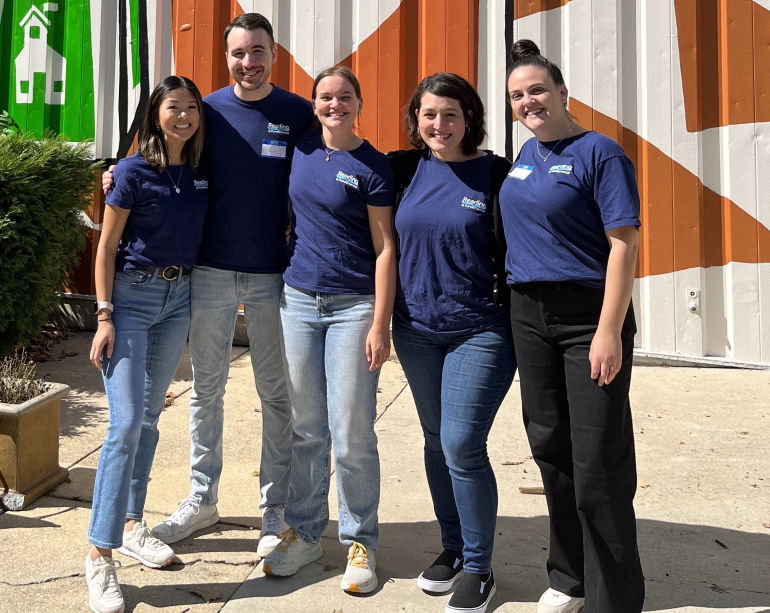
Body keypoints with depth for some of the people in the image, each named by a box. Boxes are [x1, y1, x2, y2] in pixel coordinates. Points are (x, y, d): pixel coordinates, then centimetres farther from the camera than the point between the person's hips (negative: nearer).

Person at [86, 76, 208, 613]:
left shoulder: (201, 175, 6)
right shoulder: (134, 172, -7)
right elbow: (107, 247, -6)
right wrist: (105, 316, -12)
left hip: (179, 298, 5)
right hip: (132, 295, -5)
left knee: (149, 416, 12)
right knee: (126, 421, -12)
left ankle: (132, 525, 25)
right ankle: (100, 553, -6)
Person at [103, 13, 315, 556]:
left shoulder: (299, 115, -2)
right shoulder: (207, 110, 3)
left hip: (272, 275, -2)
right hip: (211, 271, 2)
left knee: (276, 393, 7)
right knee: (206, 387, 11)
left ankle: (275, 509, 20)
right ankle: (202, 500, 27)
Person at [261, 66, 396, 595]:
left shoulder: (372, 166, -5)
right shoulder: (300, 147, 8)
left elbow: (385, 249, -7)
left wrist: (380, 324, -13)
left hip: (353, 306, -4)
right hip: (298, 299, 4)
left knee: (352, 435, -2)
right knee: (306, 429, 10)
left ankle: (361, 542, 14)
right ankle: (305, 532, 25)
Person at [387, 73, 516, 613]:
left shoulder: (495, 174, -7)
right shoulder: (407, 169, 4)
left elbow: (513, 253, -5)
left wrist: (520, 328, -8)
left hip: (479, 331, -5)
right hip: (417, 329, 5)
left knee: (462, 446, -8)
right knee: (437, 442, 14)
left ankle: (478, 569, 10)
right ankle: (453, 547, 32)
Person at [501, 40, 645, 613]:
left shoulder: (599, 153, -9)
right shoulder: (525, 155, 11)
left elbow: (624, 244, -15)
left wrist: (609, 332, -22)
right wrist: (513, 300, 14)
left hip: (589, 317, -7)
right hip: (529, 316, 7)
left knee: (598, 463, -3)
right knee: (549, 445, 13)